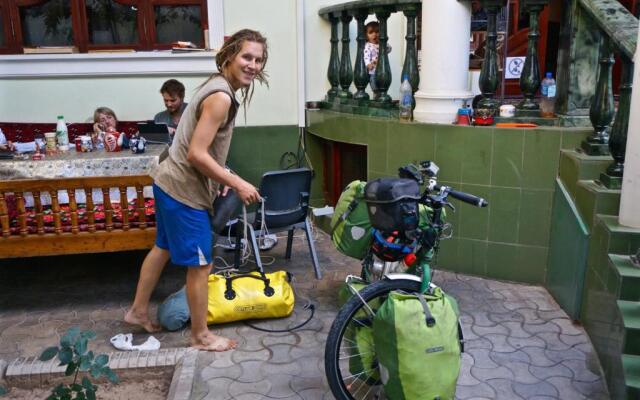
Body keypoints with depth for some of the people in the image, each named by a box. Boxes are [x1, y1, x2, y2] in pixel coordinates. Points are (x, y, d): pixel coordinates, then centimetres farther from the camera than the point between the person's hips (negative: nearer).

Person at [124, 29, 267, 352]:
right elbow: (197, 155, -26)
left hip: (170, 182, 10)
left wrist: (223, 181, 18)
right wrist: (238, 184, -20)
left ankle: (138, 311, 42)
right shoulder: (221, 96, -22)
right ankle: (201, 336, 19)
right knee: (200, 264, 3)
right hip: (185, 190, -10)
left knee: (164, 247, 25)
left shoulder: (218, 87, 9)